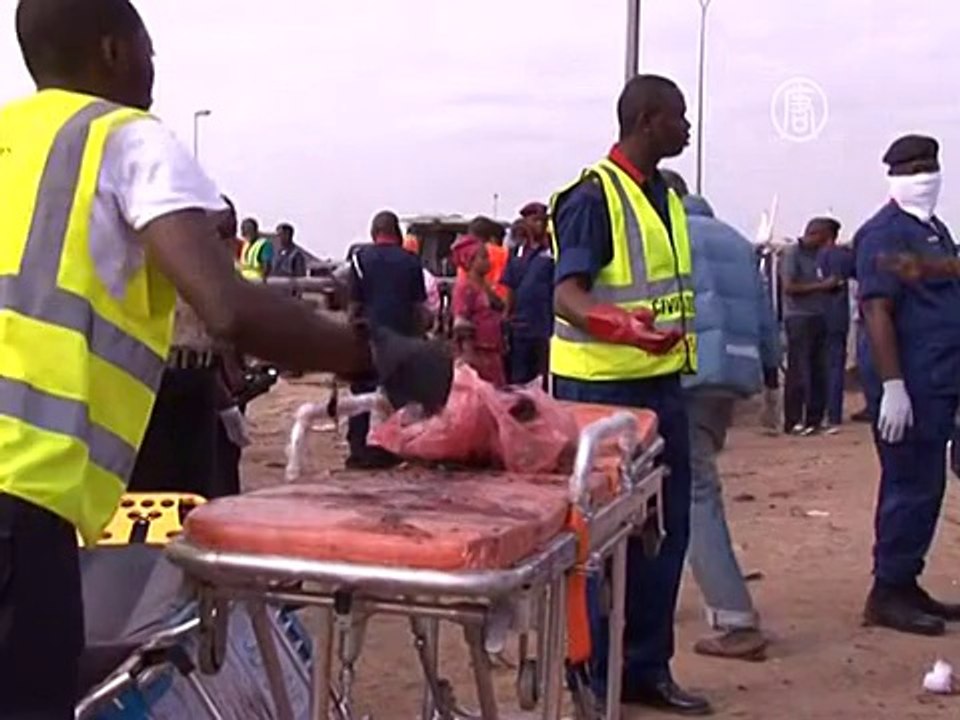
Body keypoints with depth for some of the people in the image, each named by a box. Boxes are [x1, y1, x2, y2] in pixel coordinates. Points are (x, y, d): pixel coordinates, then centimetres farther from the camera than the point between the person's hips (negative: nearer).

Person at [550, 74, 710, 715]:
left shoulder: (666, 194, 13)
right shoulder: (594, 196, -13)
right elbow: (567, 293, -22)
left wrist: (676, 339, 21)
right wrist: (618, 326, -39)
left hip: (661, 382, 8)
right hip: (603, 386, -8)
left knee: (667, 528, 11)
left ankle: (646, 667, 22)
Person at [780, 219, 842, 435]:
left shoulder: (818, 254, 15)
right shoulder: (793, 253, -6)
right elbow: (789, 287, -14)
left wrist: (834, 283, 2)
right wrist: (822, 286, -14)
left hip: (819, 317, 7)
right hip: (799, 318, -7)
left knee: (819, 370, 7)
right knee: (798, 371, -5)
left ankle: (814, 419, 14)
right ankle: (793, 421, -1)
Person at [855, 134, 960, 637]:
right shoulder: (884, 233, -11)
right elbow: (877, 313, -18)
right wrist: (892, 386, -24)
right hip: (909, 382, -9)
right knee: (911, 487, -5)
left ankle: (905, 584, 21)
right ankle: (887, 594, 4)